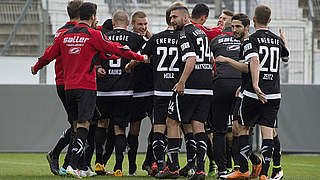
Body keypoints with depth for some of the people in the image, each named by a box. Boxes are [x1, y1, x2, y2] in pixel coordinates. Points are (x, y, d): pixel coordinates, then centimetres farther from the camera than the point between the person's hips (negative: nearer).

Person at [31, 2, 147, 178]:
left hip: (68, 86, 6)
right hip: (86, 87, -6)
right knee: (83, 125, -8)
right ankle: (73, 165, -18)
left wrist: (36, 68, 36)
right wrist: (140, 57, 3)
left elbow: (49, 54, 18)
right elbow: (115, 49, -5)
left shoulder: (65, 35, 9)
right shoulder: (93, 34, -7)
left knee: (78, 123, 14)